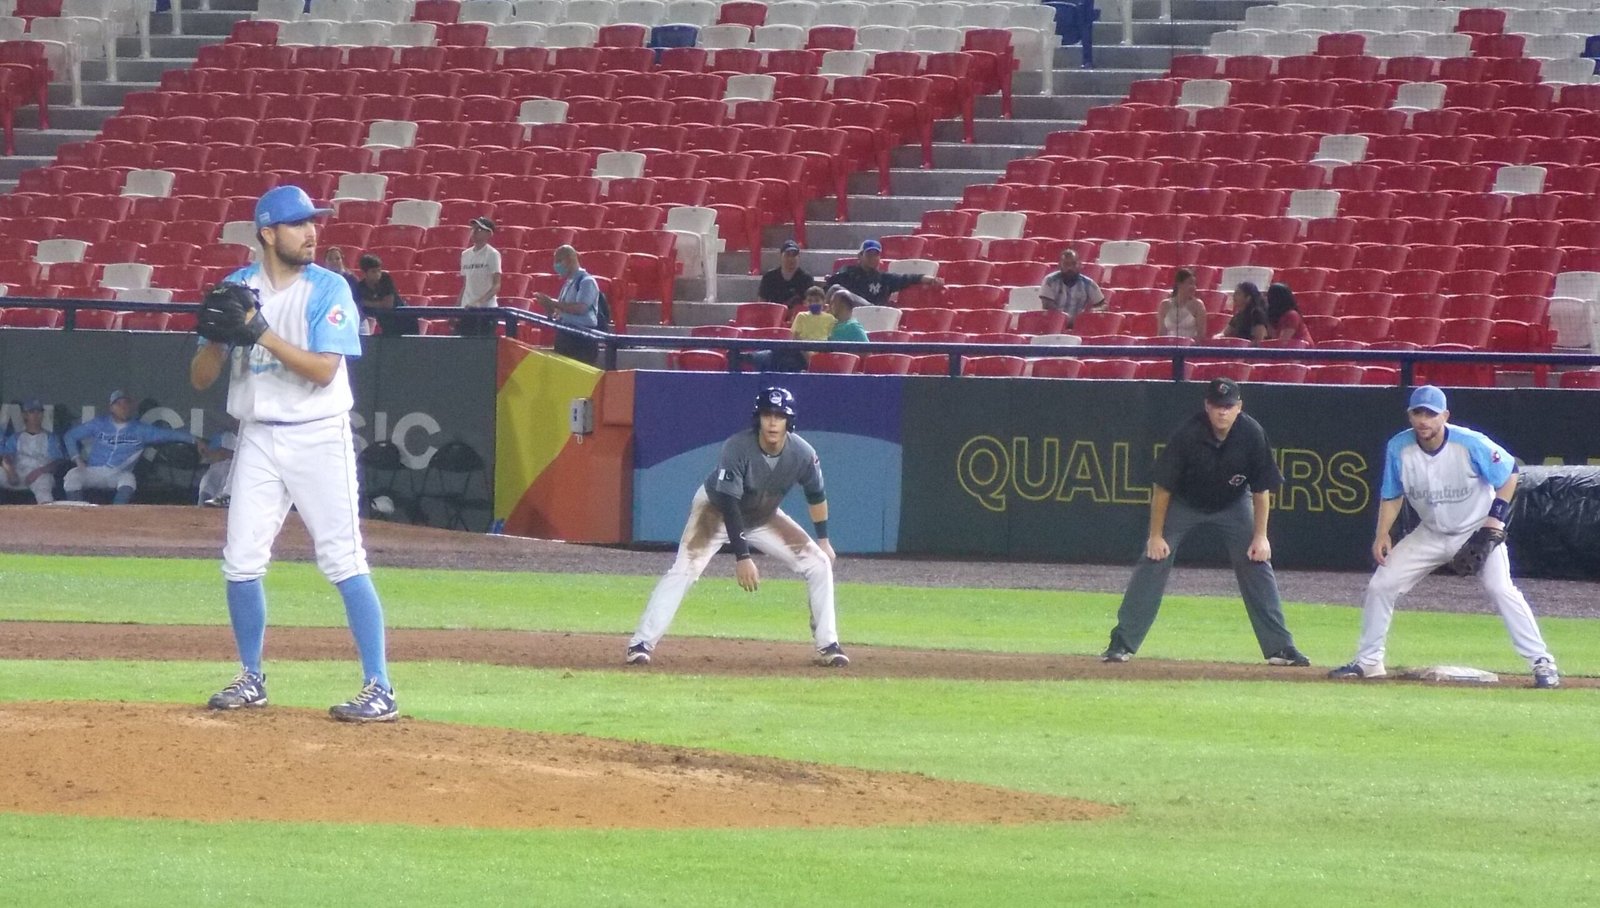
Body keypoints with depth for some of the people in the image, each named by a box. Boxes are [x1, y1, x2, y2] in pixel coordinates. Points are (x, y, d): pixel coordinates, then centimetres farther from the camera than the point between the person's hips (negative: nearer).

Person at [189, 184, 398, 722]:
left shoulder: (328, 289, -6)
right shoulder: (237, 288, 5)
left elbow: (323, 370, -18)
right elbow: (201, 378, 4)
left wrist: (263, 333, -25)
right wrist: (219, 333, -16)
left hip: (319, 436, -4)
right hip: (258, 438, 4)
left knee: (344, 561, -9)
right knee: (241, 562, 3)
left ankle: (379, 688, -11)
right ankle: (251, 679, 20)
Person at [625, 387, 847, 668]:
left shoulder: (803, 454, -21)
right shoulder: (737, 448, -33)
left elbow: (815, 496, -1)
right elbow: (729, 505, -35)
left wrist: (823, 540, 4)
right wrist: (741, 557, -41)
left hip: (764, 517, 4)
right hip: (716, 510, -4)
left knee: (819, 563, -5)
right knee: (684, 569, -23)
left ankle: (827, 644, 5)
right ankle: (642, 643, -21)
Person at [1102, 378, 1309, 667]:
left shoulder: (1252, 435, -24)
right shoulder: (1188, 434, -29)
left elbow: (1261, 489, -11)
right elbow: (1163, 486, -19)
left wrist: (1260, 536, -13)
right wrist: (1156, 535, -17)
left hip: (1233, 505, 2)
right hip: (1183, 504, -2)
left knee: (1257, 563, -6)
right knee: (1153, 562, -12)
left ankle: (1280, 647, 2)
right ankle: (1122, 643, -7)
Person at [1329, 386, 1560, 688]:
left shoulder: (1471, 445, -24)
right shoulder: (1398, 448, -13)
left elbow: (1510, 472, -9)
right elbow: (1392, 495, 2)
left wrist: (1497, 516, -17)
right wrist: (1382, 535, -9)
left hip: (1478, 532, -4)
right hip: (1431, 534, 4)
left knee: (1500, 588, -22)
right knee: (1380, 585, -2)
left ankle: (1542, 662, -16)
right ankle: (1368, 661, 14)